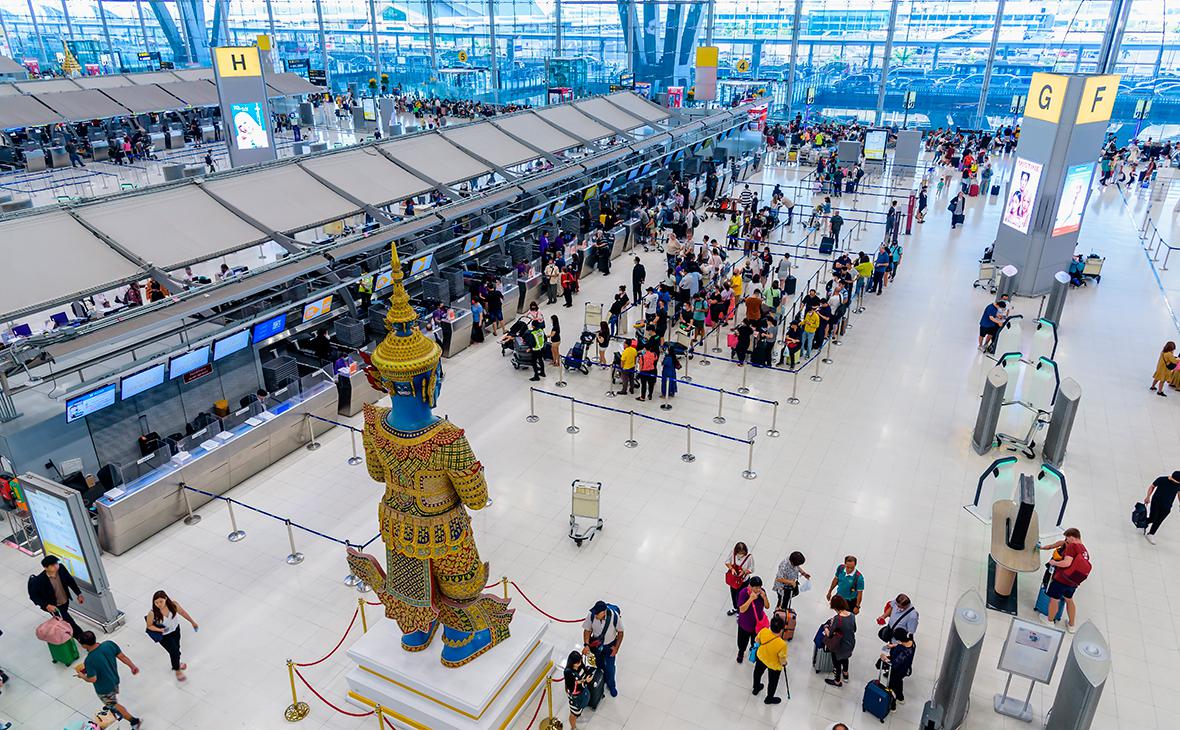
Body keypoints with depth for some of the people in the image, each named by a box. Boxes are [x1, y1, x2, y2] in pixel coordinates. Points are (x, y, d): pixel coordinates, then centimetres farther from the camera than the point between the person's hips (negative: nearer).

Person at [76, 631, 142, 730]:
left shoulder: (89, 660, -36)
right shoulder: (109, 644, -22)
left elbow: (92, 679, -26)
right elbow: (122, 656, -11)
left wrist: (82, 676, -5)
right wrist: (133, 666, 4)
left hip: (104, 689, -6)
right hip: (115, 680, 6)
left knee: (114, 705, 20)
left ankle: (134, 721, 29)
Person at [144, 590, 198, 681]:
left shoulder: (173, 605, -28)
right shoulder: (153, 613, -33)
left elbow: (183, 613, -9)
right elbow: (149, 626, -14)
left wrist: (193, 622, 3)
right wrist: (160, 630, -32)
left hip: (175, 630, 3)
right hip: (164, 636, -3)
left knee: (177, 647, 25)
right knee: (174, 651, 6)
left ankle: (177, 663, 57)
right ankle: (177, 670, 38)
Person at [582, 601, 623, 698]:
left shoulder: (615, 616, -34)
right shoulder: (592, 615, -30)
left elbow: (620, 632, -15)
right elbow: (587, 630, -14)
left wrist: (616, 647, -14)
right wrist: (586, 645, -25)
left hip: (610, 646, -2)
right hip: (596, 644, 2)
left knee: (610, 668, 14)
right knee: (599, 665, 25)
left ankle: (611, 686, 45)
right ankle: (603, 679, 57)